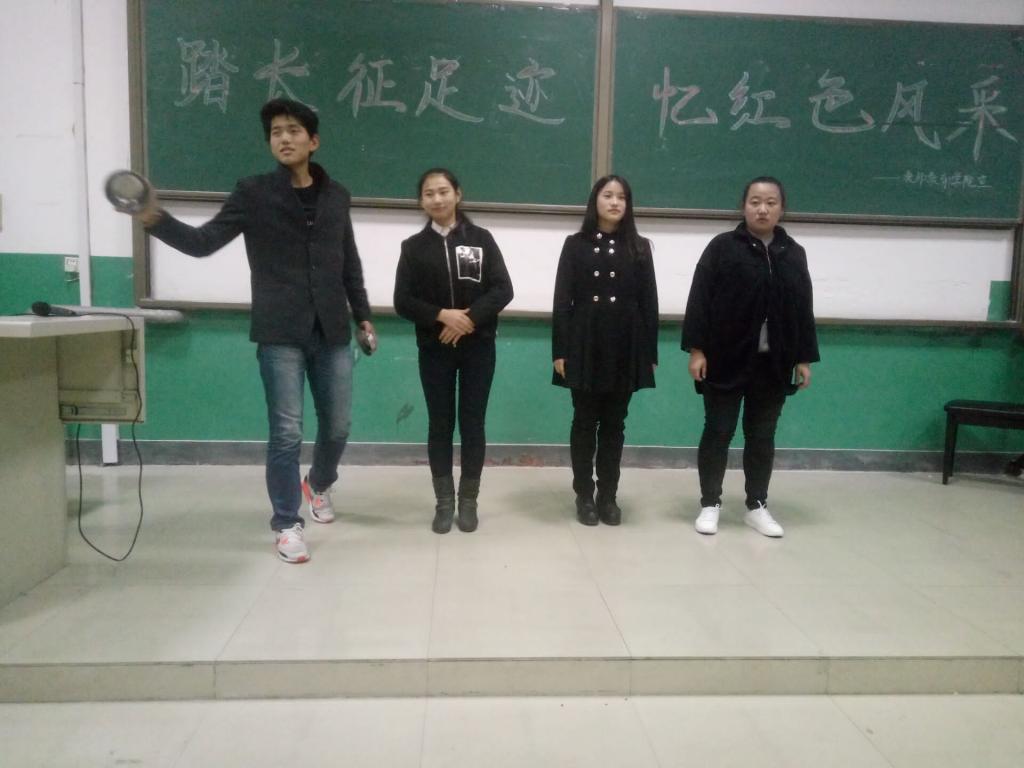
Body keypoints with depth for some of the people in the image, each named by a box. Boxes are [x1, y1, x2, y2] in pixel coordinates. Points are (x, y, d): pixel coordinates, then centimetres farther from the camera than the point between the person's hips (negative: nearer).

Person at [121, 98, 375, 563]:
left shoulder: (336, 197, 9)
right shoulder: (254, 194, 0)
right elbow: (204, 242, -5)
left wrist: (362, 315, 14)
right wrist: (157, 221, -22)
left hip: (332, 333, 3)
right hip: (280, 335, -3)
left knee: (337, 426, 10)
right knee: (286, 433, -2)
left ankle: (318, 485, 41)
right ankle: (286, 524, 15)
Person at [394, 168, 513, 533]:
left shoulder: (481, 239, 3)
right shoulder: (414, 246, 4)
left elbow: (503, 290, -4)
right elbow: (403, 301, -2)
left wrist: (469, 319, -18)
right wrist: (442, 315, -18)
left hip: (478, 348, 0)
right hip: (434, 349, 1)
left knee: (473, 424, 5)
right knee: (440, 425, 6)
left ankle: (468, 501, 18)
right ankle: (444, 501, 18)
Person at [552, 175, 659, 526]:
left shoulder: (639, 247, 7)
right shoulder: (575, 245, 3)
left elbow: (649, 303, 5)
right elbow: (562, 301, -1)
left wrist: (651, 353, 1)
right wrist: (560, 351, -8)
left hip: (626, 349, 1)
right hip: (585, 348, -1)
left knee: (614, 425, 8)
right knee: (585, 423, 6)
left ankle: (608, 496, 19)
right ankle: (584, 496, 17)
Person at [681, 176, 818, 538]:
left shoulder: (793, 253, 9)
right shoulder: (722, 247, -3)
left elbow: (804, 310, 11)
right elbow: (699, 300, -7)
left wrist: (804, 358, 7)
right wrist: (696, 349, -13)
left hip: (773, 363, 4)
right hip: (726, 359, -3)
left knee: (762, 436, 11)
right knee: (718, 432, 4)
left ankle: (757, 506, 23)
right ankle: (710, 503, 17)